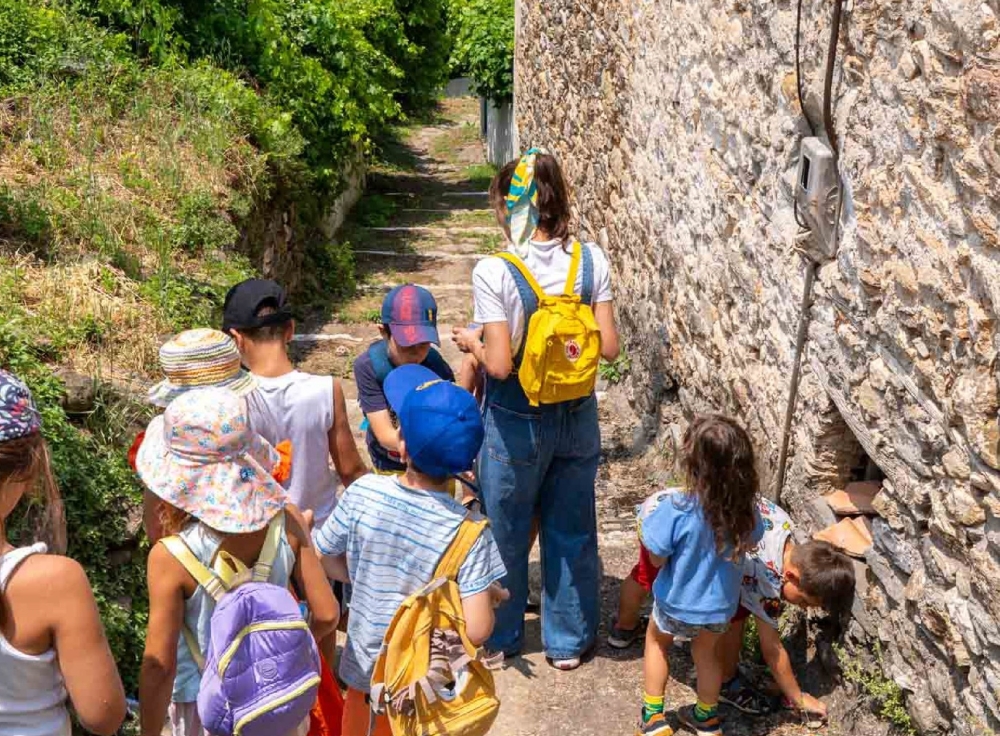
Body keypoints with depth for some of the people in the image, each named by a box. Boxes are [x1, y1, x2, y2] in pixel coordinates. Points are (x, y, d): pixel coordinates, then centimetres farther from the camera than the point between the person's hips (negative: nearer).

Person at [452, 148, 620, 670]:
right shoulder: (592, 261, -9)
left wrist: (472, 342, -2)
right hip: (577, 417, 4)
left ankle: (499, 638, 38)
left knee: (505, 534, 19)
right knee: (572, 533, 20)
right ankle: (569, 641, 36)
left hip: (516, 423, -3)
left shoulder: (493, 272, -22)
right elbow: (609, 347, -7)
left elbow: (500, 365, -23)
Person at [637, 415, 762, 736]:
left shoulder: (678, 508, -32)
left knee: (656, 641, 28)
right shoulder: (745, 508, -17)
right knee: (705, 652, 31)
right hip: (721, 606, 3)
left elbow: (657, 559, -22)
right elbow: (750, 542, 2)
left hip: (678, 604, -3)